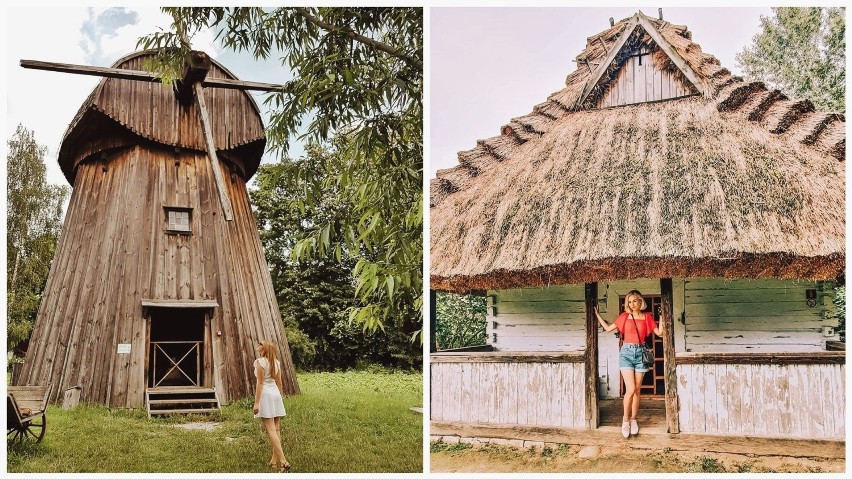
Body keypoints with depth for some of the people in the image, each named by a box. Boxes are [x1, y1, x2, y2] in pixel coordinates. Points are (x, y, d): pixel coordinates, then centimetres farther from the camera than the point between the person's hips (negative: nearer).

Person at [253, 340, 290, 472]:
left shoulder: (260, 362, -10)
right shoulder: (276, 362, 11)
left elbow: (260, 383, -14)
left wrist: (256, 402, -13)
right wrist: (281, 398, 22)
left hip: (266, 395, -8)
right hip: (276, 393, 8)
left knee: (271, 430, -10)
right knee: (276, 429, 10)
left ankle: (283, 461, -19)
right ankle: (274, 460, 16)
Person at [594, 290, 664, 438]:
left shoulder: (647, 317, 6)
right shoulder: (624, 316, 4)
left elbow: (659, 332, 5)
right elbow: (608, 328, 11)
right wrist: (597, 315, 10)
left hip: (640, 353, 2)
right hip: (627, 352, -2)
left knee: (637, 390, 5)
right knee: (630, 389, -11)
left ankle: (633, 419, 18)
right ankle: (625, 419, 5)